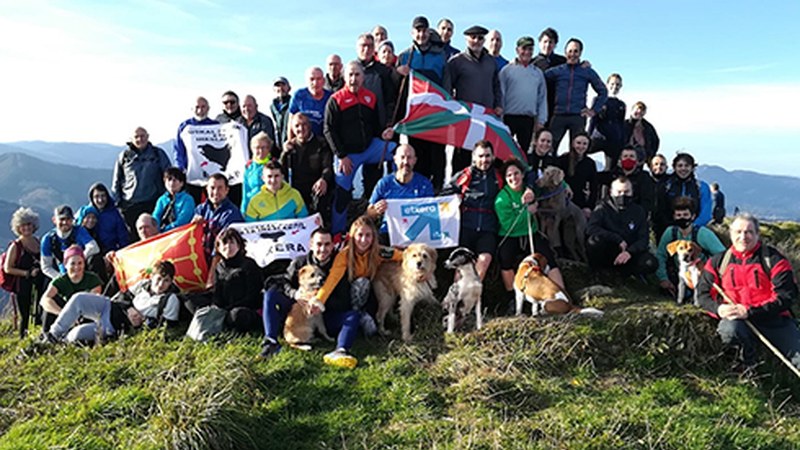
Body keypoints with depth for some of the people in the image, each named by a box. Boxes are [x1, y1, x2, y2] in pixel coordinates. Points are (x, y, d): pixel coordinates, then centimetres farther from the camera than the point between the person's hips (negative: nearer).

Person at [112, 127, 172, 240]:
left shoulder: (158, 153, 7)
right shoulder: (124, 156, 11)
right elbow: (116, 182, 15)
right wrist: (118, 201, 7)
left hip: (153, 204, -1)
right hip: (130, 206, 1)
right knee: (133, 237, 3)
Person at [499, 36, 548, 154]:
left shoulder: (538, 73, 13)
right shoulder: (507, 70, 2)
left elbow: (542, 98, 12)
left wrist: (541, 120, 5)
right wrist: (500, 117, -7)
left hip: (528, 119, 4)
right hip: (510, 117, -3)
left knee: (524, 151, 9)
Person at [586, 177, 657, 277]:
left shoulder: (639, 211, 4)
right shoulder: (602, 209, -3)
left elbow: (643, 239, -4)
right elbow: (591, 228, -21)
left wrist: (629, 252, -24)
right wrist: (618, 240, -25)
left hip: (629, 254, 2)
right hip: (606, 254, -2)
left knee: (651, 263, -27)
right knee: (595, 239, -33)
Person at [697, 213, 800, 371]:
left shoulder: (773, 259, -1)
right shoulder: (718, 262, 7)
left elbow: (785, 296, -7)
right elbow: (703, 294, 8)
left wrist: (749, 311, -18)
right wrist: (718, 309, -15)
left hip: (773, 319, -1)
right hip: (736, 318, 1)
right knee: (728, 330, -33)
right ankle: (748, 358, 0)